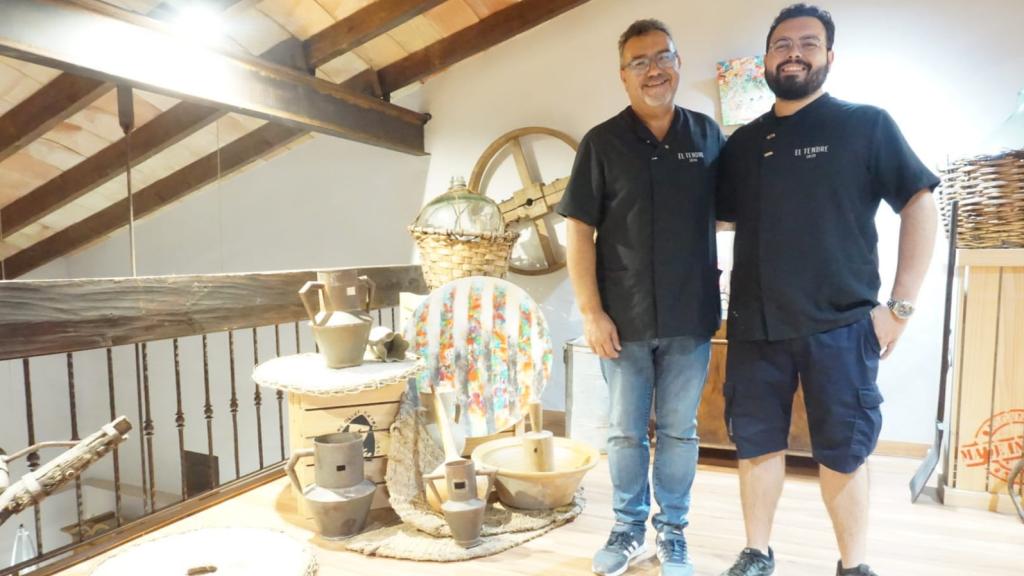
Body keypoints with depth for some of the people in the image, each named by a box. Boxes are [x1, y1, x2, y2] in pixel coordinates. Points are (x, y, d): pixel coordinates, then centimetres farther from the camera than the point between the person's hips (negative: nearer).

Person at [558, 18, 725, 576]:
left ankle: (672, 529, 29)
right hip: (624, 317, -1)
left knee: (678, 431, 11)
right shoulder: (601, 142, 0)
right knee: (625, 431, 11)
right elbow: (578, 230, -3)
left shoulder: (707, 134, 6)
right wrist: (591, 310, -9)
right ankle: (628, 527, 29)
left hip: (690, 316, 1)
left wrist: (720, 280, 3)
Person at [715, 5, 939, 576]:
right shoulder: (743, 142, 12)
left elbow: (920, 204, -1)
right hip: (754, 325, 4)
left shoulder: (867, 124, 2)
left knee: (843, 450, 6)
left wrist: (901, 305, -7)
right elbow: (718, 216, 20)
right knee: (757, 443, 11)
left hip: (840, 324, -3)